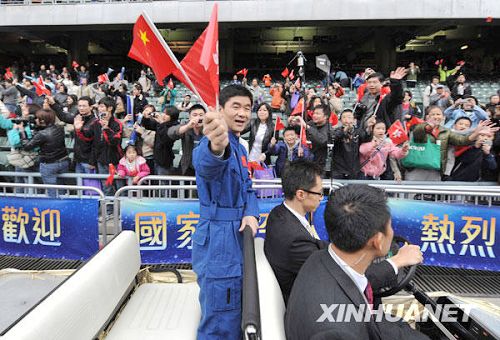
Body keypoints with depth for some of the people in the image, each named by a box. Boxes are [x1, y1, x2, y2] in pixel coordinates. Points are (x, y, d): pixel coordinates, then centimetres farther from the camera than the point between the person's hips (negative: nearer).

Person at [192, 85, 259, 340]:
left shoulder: (238, 146, 12)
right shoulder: (216, 141, -18)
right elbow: (205, 165, -43)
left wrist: (251, 214, -8)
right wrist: (216, 148, -67)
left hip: (235, 238, 9)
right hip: (218, 242, -9)